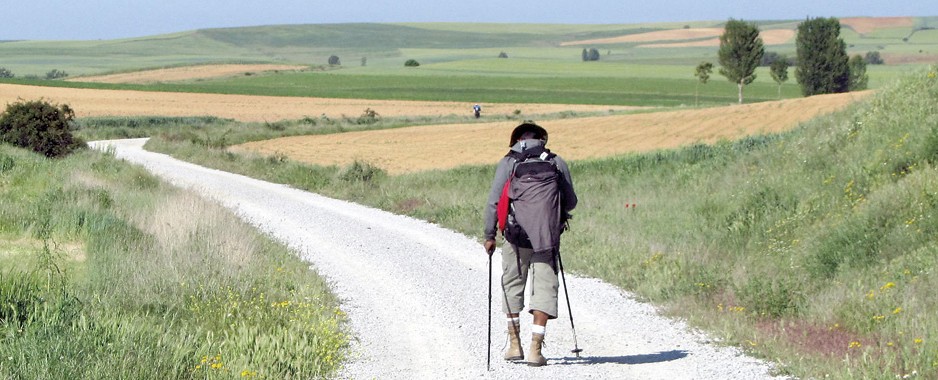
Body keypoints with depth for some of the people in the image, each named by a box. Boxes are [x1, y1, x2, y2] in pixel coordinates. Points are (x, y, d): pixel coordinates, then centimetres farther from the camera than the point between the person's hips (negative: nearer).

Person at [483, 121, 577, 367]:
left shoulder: (507, 163, 2)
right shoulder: (556, 163, 6)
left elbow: (494, 201, -3)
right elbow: (571, 201, 8)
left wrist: (489, 235, 4)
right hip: (548, 235, 0)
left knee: (512, 284, 17)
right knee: (545, 287, 3)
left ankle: (514, 344, 18)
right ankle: (535, 349, -4)